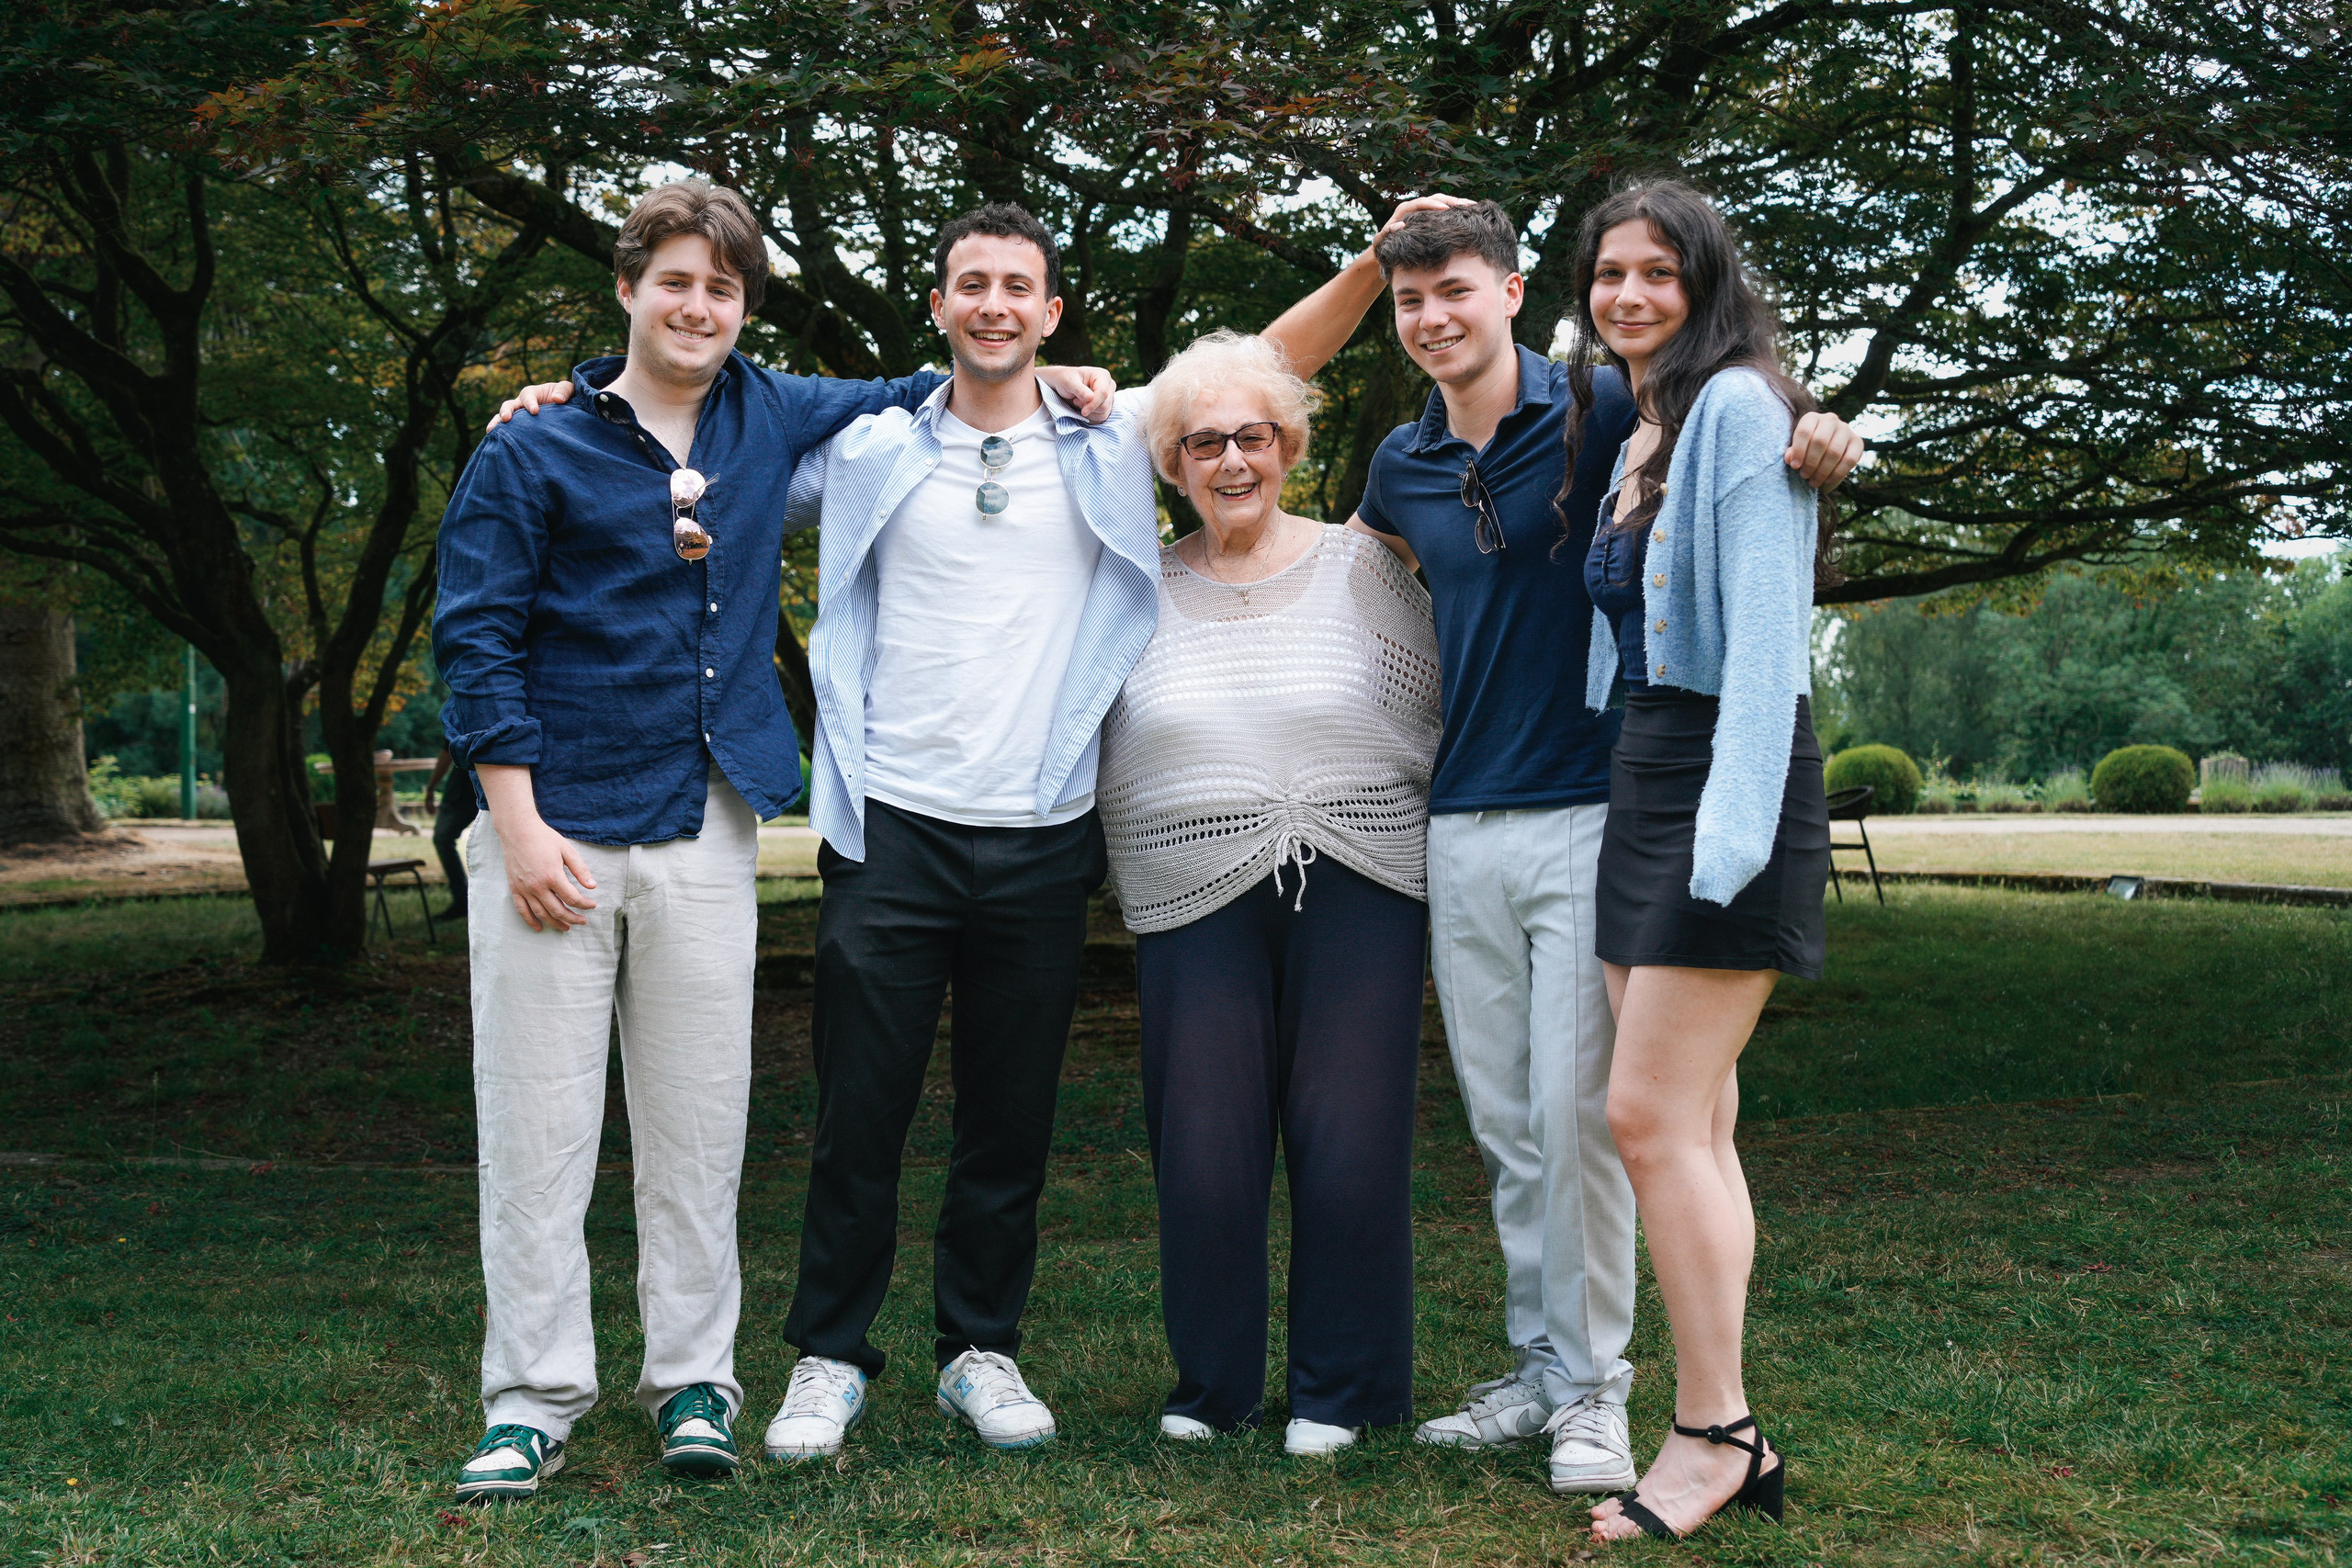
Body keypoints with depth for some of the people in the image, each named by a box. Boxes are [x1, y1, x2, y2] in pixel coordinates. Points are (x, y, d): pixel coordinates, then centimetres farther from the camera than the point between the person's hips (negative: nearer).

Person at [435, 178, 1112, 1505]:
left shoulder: (770, 419, 11)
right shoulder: (534, 454, 0)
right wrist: (520, 826, -11)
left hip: (705, 835, 3)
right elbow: (478, 638, -3)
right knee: (538, 1124, -1)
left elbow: (908, 398, 29)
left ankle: (694, 1380, 17)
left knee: (699, 1127, 7)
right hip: (560, 825, -3)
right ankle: (534, 1397, 8)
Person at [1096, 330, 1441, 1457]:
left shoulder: (1359, 568, 5)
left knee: (1349, 1149, 0)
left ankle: (1338, 1388, 18)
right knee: (1205, 1155, 1)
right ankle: (1212, 1383, 21)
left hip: (1357, 897, -1)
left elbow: (1442, 715, 8)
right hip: (1197, 910, 1)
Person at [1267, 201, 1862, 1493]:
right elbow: (1348, 563, 32)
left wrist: (1817, 444, -22)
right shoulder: (1403, 465, 11)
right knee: (1503, 1123, 10)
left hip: (1586, 815, -5)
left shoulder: (1599, 412, -6)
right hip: (1461, 828, 5)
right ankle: (1537, 1365, 22)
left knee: (1575, 1113, -6)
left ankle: (1594, 1386, 6)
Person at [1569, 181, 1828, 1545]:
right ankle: (1728, 1440, 13)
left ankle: (1714, 1432, -1)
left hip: (1728, 787, -9)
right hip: (1643, 785, 9)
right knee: (1692, 1125, 8)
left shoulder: (1739, 408, -9)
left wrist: (1730, 831, -24)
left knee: (1650, 1113, -11)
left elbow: (1765, 636, -17)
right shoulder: (1635, 433, 19)